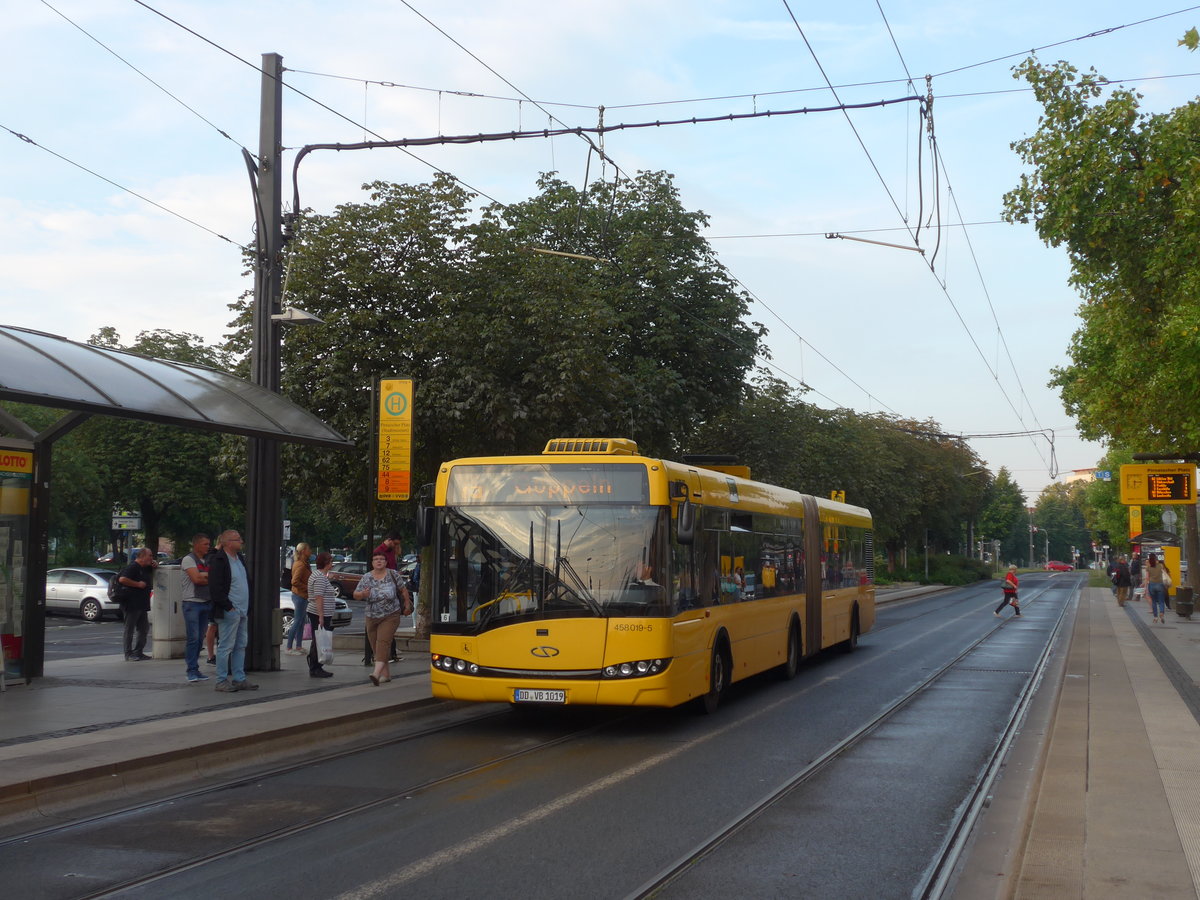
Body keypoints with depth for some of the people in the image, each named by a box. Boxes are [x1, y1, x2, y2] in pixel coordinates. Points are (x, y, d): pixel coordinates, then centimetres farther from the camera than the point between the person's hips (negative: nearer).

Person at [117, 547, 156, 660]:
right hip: (132, 604, -9)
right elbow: (122, 579, -25)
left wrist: (155, 565, 12)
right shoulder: (132, 567, -12)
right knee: (130, 629, -1)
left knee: (144, 629, 11)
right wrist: (138, 584, -20)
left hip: (142, 604, 9)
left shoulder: (146, 568, 16)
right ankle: (129, 654, 3)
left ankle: (138, 652, 19)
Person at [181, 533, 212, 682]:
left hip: (206, 602, 7)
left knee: (200, 638, 7)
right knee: (193, 638, -9)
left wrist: (203, 576, -7)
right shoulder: (188, 559, -4)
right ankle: (192, 671, -6)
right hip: (192, 602, -6)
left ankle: (195, 669, 11)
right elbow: (196, 578, -15)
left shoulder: (207, 561, 17)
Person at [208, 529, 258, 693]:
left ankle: (239, 679, 19)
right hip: (229, 611, -9)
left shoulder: (240, 558, 15)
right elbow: (215, 588, -17)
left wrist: (248, 604, 15)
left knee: (241, 646, 12)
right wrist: (228, 606, -17)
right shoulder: (218, 561, -12)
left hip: (243, 611, 9)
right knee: (226, 646, -5)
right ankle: (222, 681, 0)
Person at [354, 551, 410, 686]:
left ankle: (377, 673, -29)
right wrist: (362, 594, -21)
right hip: (372, 617, 4)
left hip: (390, 617, -3)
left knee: (382, 643, -18)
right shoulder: (366, 578, 1)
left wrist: (407, 604, 8)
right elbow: (355, 595, 0)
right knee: (375, 647, 6)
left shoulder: (392, 574, -1)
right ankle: (385, 673, 18)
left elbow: (403, 589, 9)